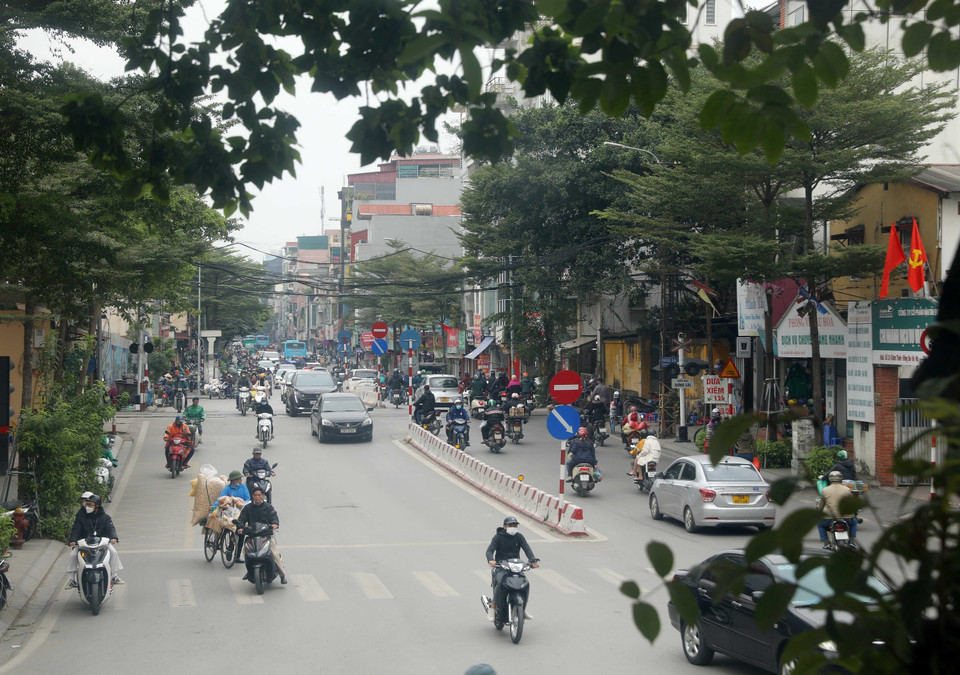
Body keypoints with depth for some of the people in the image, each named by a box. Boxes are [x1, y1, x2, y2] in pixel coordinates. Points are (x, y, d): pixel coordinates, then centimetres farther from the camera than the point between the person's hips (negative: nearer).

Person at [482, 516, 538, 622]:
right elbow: (489, 550, -9)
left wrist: (533, 560, -22)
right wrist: (491, 560, -32)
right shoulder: (498, 537, 1)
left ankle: (523, 610, 3)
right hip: (500, 567, -3)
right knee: (501, 583, -32)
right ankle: (492, 608, -23)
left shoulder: (519, 537, 10)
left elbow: (527, 548, -2)